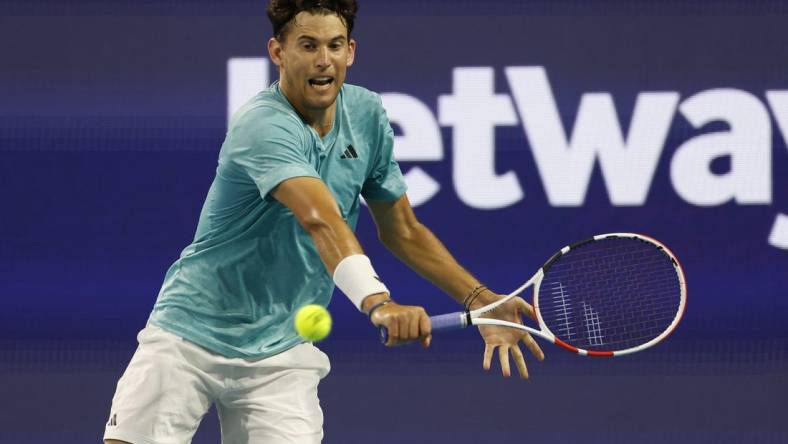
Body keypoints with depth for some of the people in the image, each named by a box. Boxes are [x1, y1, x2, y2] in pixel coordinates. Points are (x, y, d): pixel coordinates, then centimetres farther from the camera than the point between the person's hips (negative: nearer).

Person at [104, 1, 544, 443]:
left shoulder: (368, 116, 1)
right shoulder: (263, 126, -23)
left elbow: (403, 232, 12)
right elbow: (320, 220, -40)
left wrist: (482, 301, 1)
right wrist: (378, 302, -54)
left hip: (280, 353, 5)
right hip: (191, 331, -5)